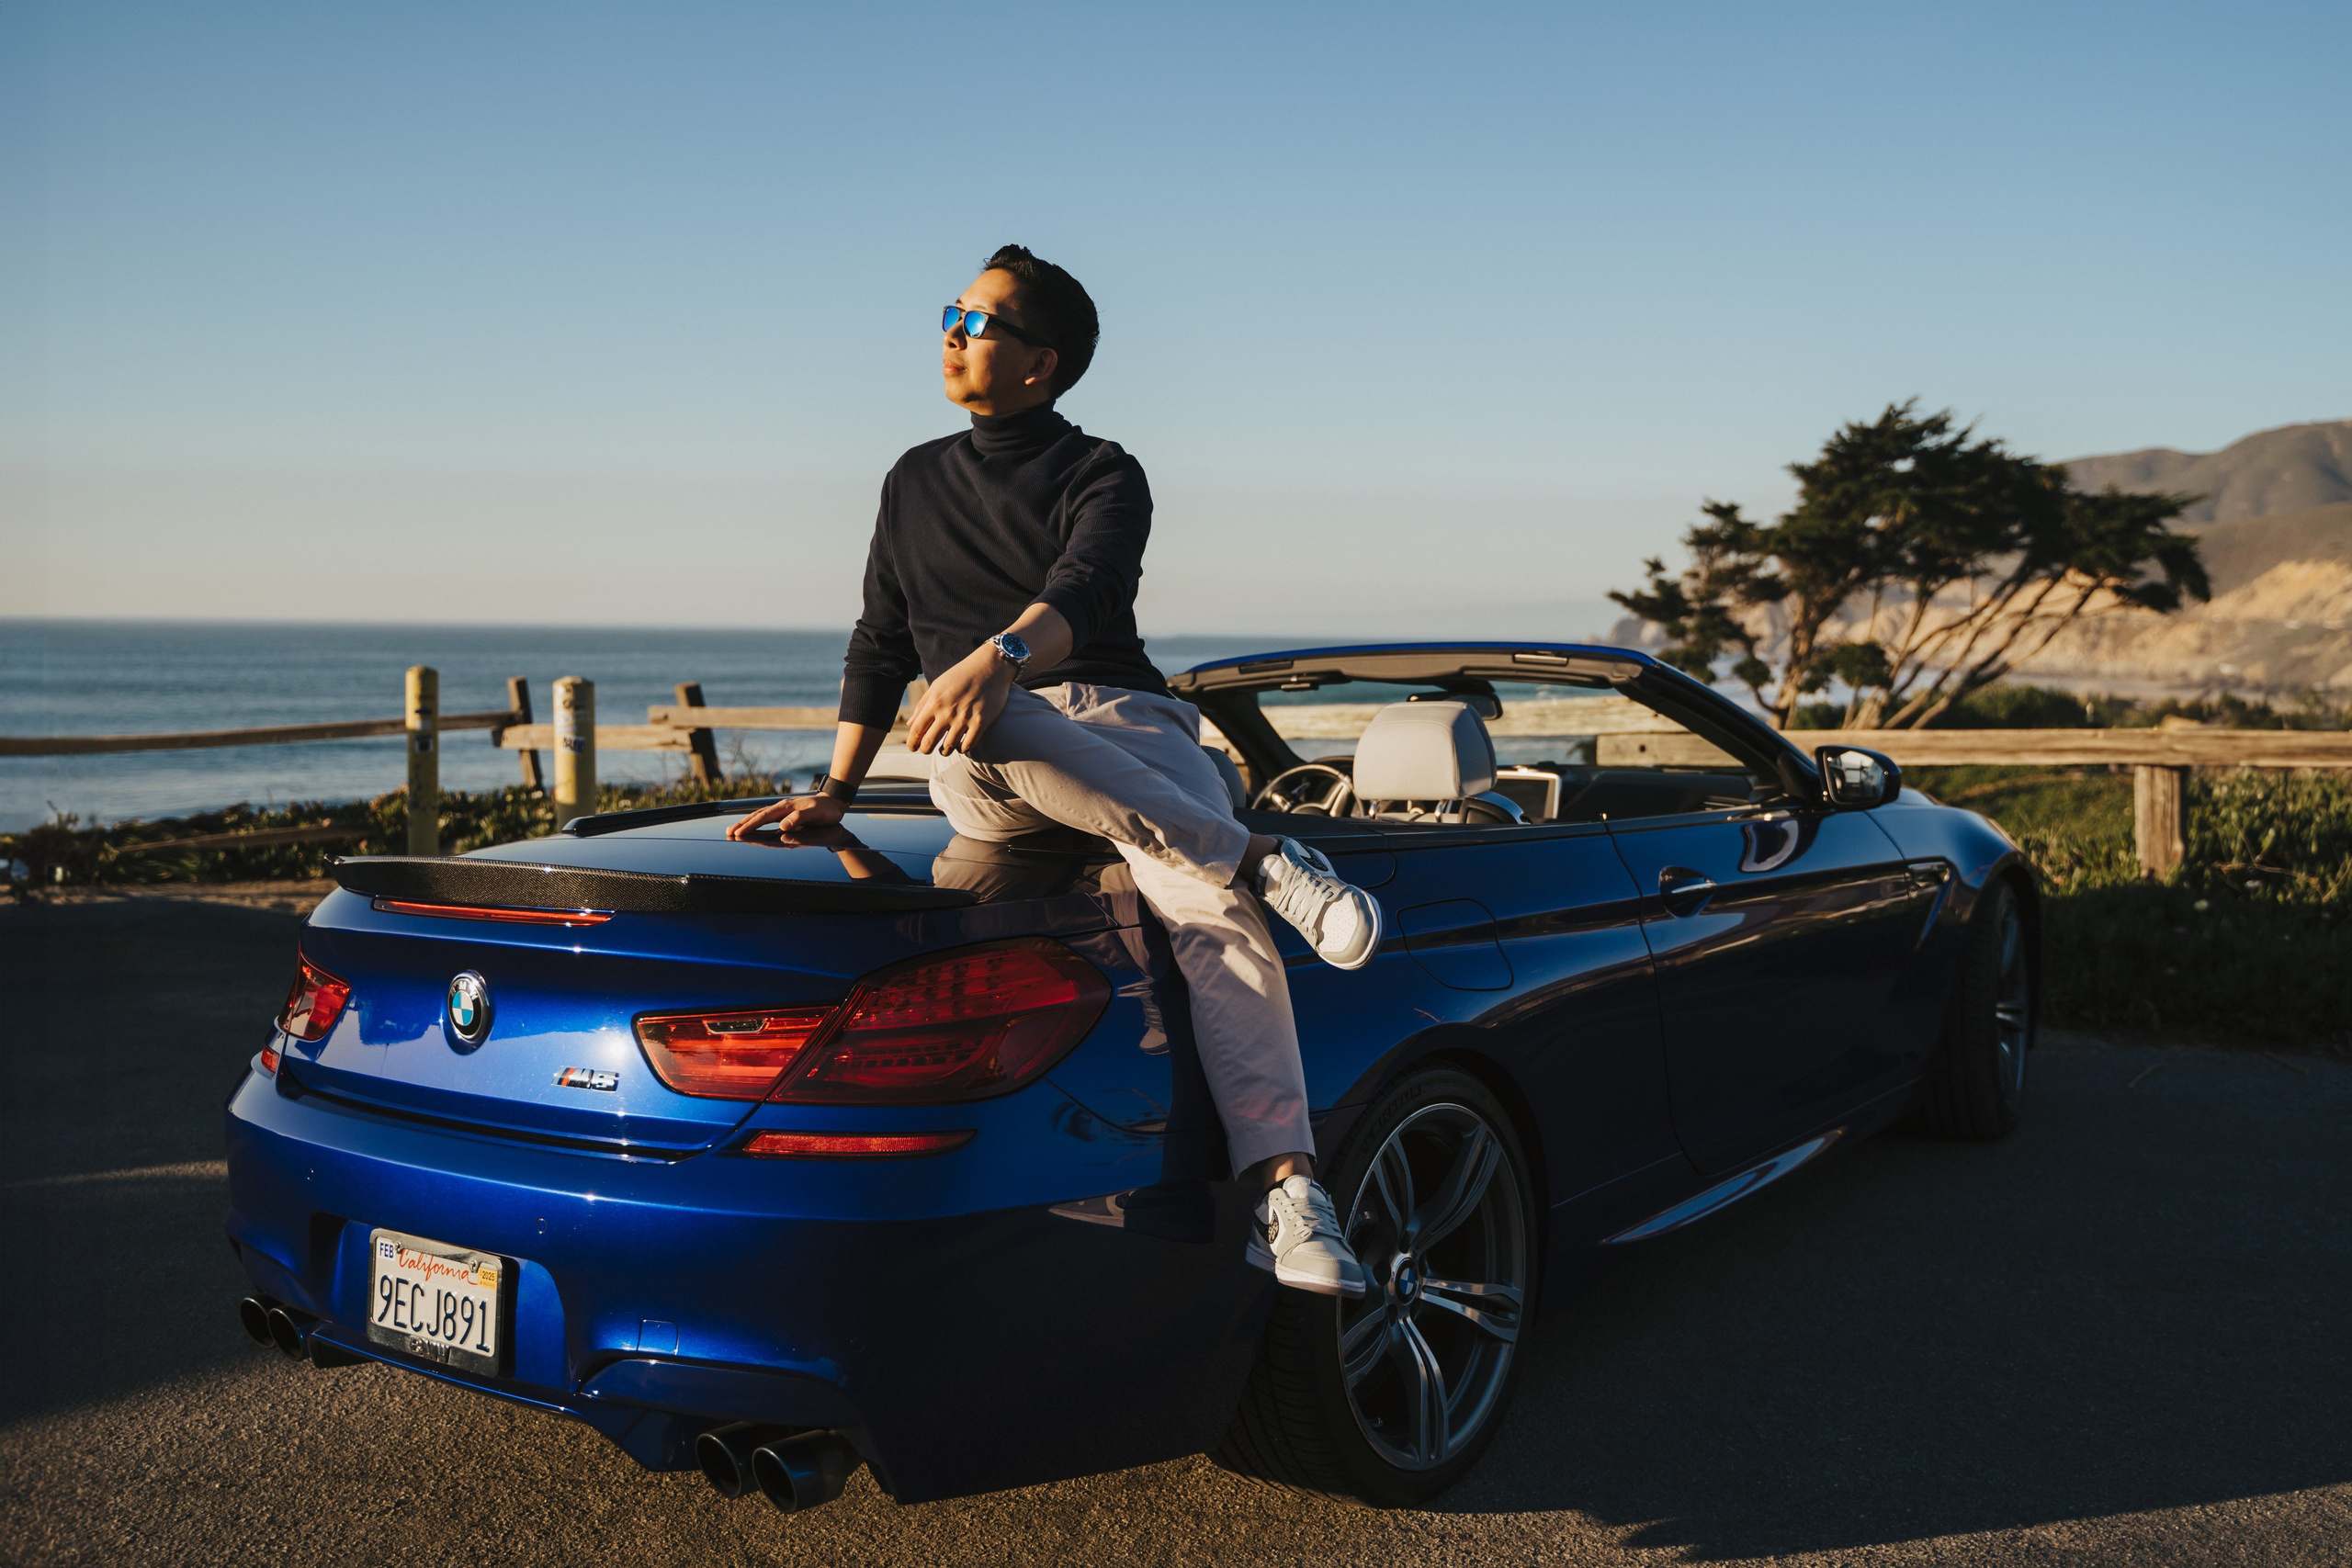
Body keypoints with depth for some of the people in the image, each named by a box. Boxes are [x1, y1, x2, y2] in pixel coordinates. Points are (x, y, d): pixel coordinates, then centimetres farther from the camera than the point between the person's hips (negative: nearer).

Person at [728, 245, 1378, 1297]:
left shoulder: (1102, 475, 10)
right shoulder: (917, 482, 26)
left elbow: (1085, 588, -13)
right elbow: (881, 649, 27)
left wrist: (998, 656, -35)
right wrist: (836, 791, 15)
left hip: (1124, 720, -2)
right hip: (984, 772, 2)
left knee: (1211, 913, -34)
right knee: (980, 732, -39)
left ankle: (1288, 1194, -46)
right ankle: (1260, 860, -35)